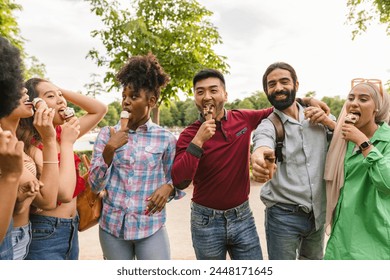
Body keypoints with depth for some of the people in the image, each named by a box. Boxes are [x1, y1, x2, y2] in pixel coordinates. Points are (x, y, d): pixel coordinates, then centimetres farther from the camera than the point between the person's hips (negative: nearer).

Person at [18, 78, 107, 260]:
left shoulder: (60, 133, 2)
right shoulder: (31, 144, -19)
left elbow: (100, 109, 6)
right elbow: (64, 193, -28)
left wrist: (62, 91, -3)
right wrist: (67, 143, -22)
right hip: (45, 232, -7)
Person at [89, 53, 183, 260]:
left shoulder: (166, 139, -3)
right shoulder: (107, 134, 0)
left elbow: (174, 179, 7)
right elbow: (95, 185, -4)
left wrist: (168, 187, -15)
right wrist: (109, 150, -18)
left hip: (151, 228, -1)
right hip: (112, 226, 2)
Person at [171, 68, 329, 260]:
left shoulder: (244, 119, -4)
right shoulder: (189, 135, -10)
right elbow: (179, 182, -20)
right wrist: (198, 141, -26)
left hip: (242, 216, 2)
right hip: (206, 221, -1)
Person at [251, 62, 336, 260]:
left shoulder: (320, 117, 3)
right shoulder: (268, 125, -9)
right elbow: (262, 143, -33)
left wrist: (329, 122, -12)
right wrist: (260, 157, -57)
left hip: (318, 213, 4)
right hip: (283, 215, -4)